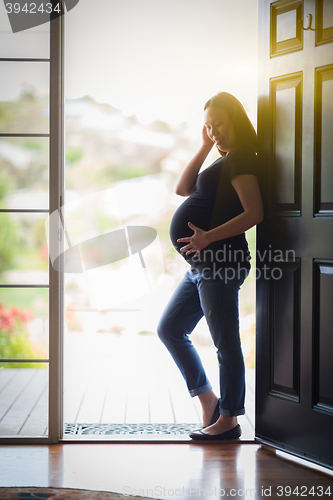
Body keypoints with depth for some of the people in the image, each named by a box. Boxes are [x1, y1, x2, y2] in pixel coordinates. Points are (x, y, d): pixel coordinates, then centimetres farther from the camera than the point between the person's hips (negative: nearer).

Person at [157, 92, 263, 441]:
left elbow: (254, 213, -19)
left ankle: (228, 420, 4)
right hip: (202, 265, 11)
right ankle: (209, 400, 19)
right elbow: (183, 189, 20)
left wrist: (209, 236, -25)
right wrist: (205, 147, 14)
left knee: (225, 343, -4)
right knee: (169, 330, 15)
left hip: (220, 262, -11)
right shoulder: (225, 162, 20)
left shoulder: (240, 159, -9)